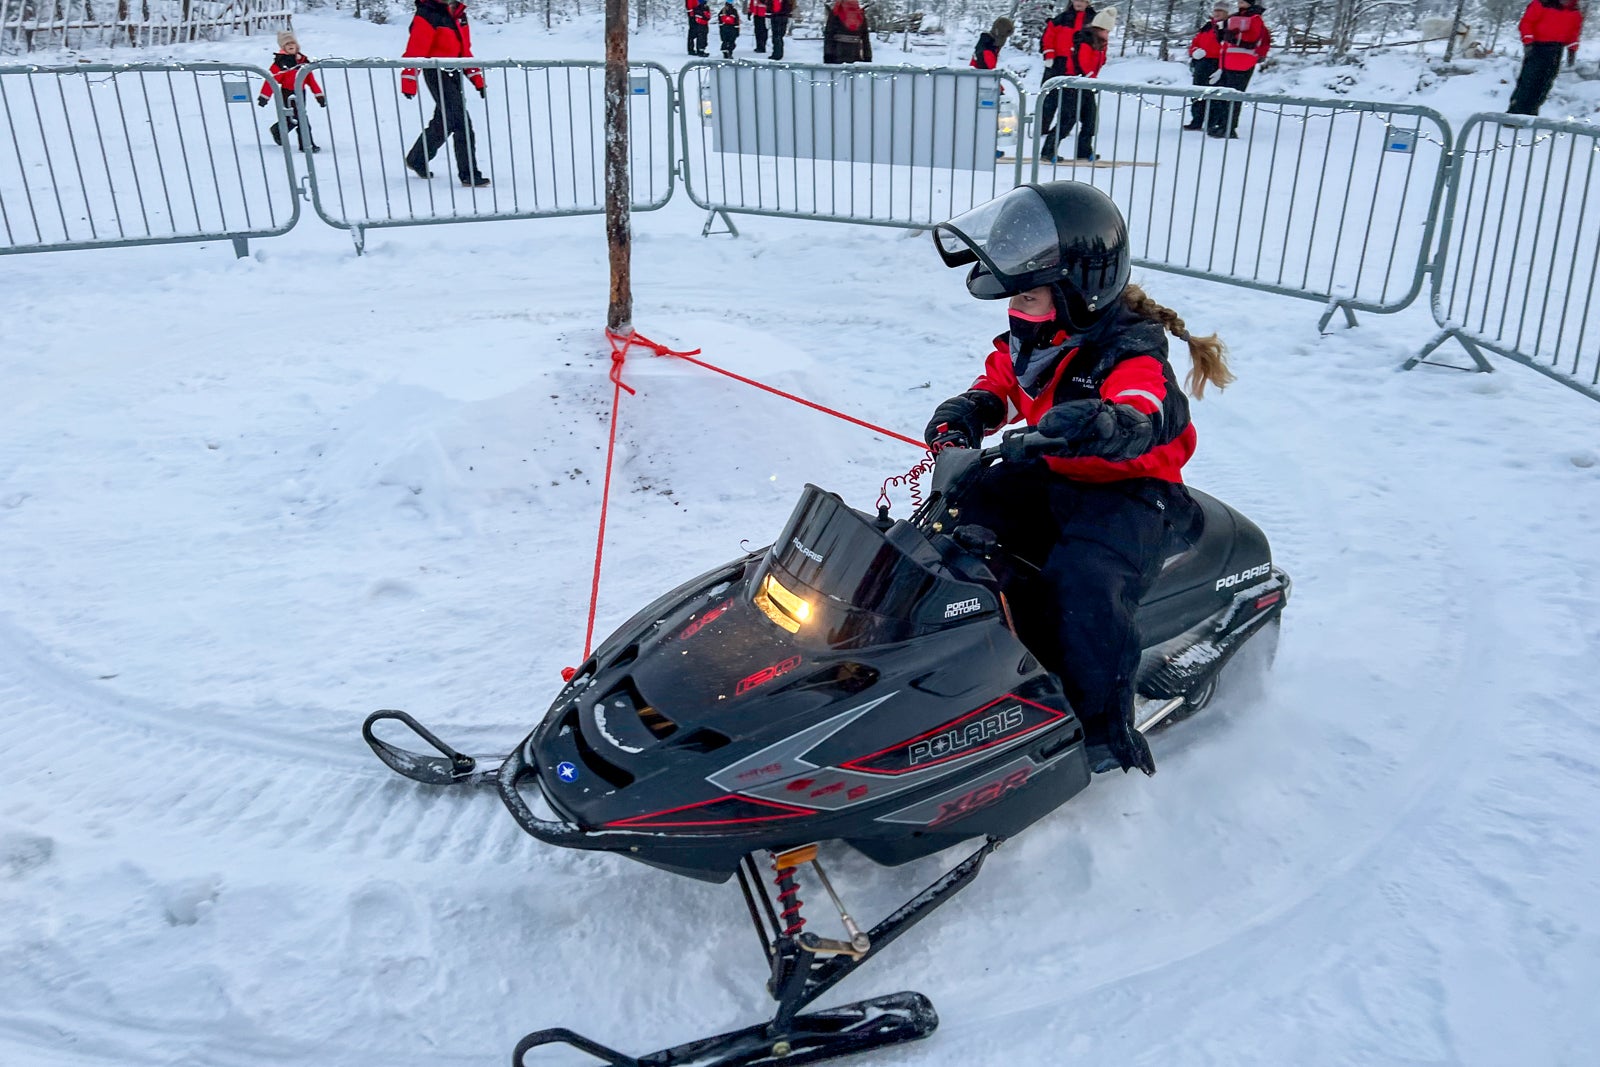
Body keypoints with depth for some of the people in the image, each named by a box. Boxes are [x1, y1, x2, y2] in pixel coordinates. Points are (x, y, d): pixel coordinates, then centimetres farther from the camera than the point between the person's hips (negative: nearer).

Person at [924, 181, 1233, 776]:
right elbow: (998, 384, 13)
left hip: (1131, 492, -8)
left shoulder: (1131, 355, -23)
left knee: (1084, 576, -35)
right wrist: (965, 414, -11)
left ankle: (1106, 717, -19)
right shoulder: (1029, 341, 1)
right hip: (1050, 481, 8)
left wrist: (1100, 425, -65)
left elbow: (1141, 422, -41)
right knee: (959, 512, -9)